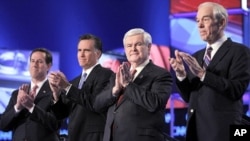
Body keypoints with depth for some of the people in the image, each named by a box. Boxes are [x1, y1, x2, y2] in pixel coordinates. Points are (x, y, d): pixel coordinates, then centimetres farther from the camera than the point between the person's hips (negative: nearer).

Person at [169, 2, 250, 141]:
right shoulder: (196, 56, 18)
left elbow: (237, 90, -14)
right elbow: (189, 97, 14)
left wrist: (203, 74, -19)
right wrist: (181, 75, -4)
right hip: (196, 129, 6)